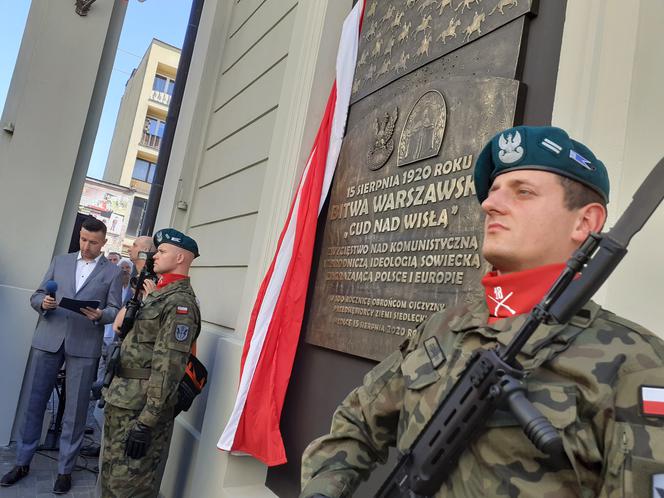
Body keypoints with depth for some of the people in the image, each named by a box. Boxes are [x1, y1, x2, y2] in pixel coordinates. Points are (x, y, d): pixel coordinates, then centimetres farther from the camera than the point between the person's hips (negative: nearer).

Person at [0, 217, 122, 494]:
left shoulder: (112, 272, 5)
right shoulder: (60, 261, 13)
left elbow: (115, 311, 2)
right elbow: (36, 297, 12)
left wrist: (99, 315, -19)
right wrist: (43, 303, -10)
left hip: (84, 346, -2)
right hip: (48, 340, 3)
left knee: (75, 410, 3)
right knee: (34, 402, 10)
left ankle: (65, 469, 16)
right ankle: (22, 462, 26)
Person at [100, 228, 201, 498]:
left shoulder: (180, 302, -19)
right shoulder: (158, 293, 13)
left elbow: (167, 367, -24)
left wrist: (146, 422, -24)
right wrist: (111, 387, 22)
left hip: (140, 408, -9)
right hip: (122, 401, 9)